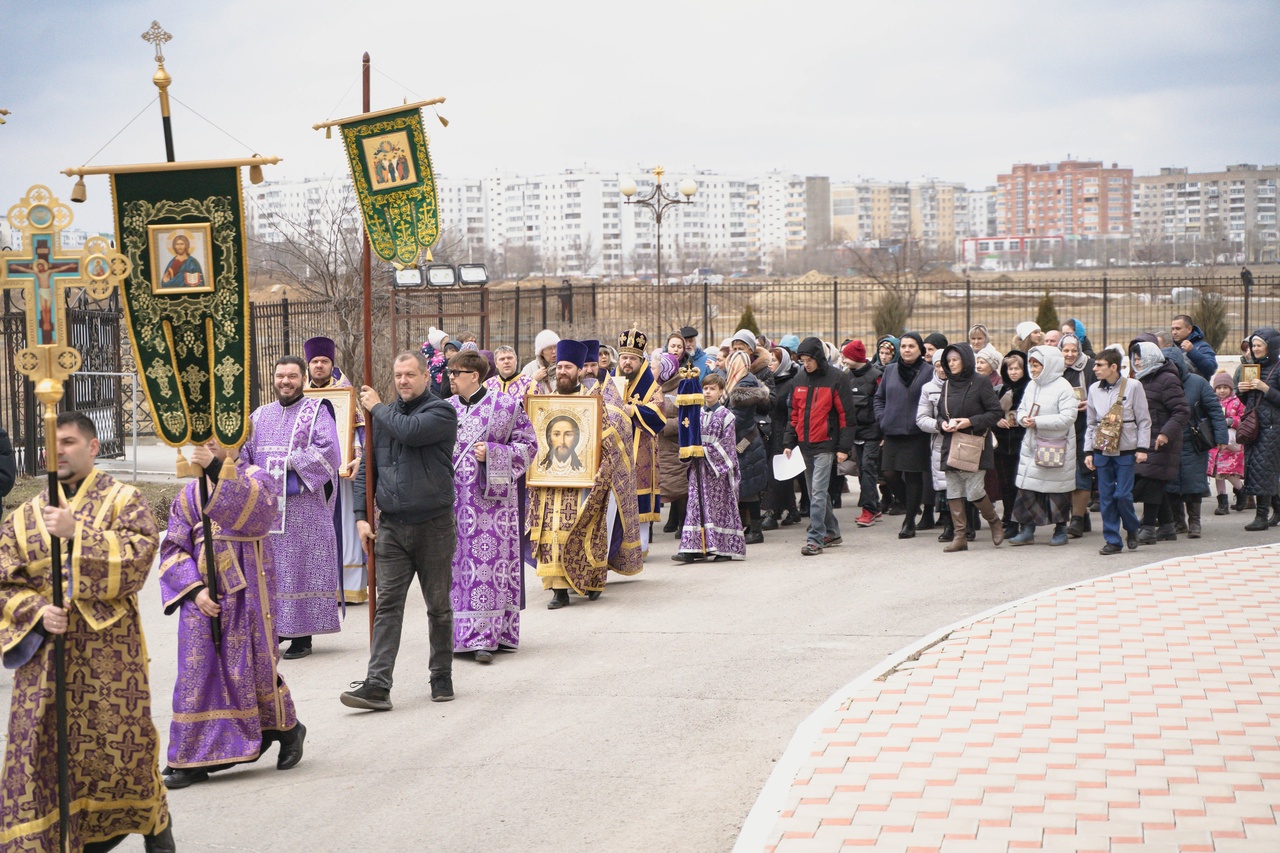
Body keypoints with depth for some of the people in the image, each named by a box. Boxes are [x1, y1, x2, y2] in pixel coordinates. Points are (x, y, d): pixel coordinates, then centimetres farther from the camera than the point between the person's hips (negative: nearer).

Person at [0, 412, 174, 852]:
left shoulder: (122, 500, 3)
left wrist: (76, 534, -19)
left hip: (109, 650, -3)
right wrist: (37, 611, -11)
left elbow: (140, 554, -13)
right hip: (44, 651, 3)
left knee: (119, 743, 4)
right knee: (40, 750, -1)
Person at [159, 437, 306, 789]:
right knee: (197, 672, 0)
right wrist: (194, 589, -10)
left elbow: (257, 513, -23)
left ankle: (287, 729, 27)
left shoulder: (255, 478, 1)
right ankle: (193, 758, 5)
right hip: (202, 597, 3)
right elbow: (174, 548, 6)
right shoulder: (190, 494, 10)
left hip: (246, 593, -3)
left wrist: (218, 471, -30)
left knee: (254, 667, 2)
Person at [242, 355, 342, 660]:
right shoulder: (261, 415, 17)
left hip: (303, 507, -5)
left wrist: (291, 463, -14)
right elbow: (241, 453, 13)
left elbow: (328, 451, -13)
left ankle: (302, 636, 2)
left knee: (302, 566, -3)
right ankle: (275, 628, 14)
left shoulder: (316, 412, 1)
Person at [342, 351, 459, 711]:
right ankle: (377, 685, -9)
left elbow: (410, 431, -23)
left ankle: (442, 678, 21)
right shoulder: (384, 415, 12)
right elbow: (366, 467, 14)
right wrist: (361, 515, 5)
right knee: (388, 604, -4)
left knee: (439, 606, 7)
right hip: (392, 526, 3)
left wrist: (377, 407, -6)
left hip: (434, 525, -3)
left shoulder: (442, 411, -4)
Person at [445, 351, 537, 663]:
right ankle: (460, 634, 10)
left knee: (488, 561, -8)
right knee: (457, 562, 2)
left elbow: (528, 444, -1)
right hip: (454, 497, 4)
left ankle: (485, 636, -7)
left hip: (491, 496, -4)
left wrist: (493, 453, -12)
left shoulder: (506, 405, -2)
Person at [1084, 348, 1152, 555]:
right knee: (1106, 497, 2)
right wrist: (1088, 451, 8)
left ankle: (1132, 529, 19)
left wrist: (1142, 448, -7)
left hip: (1125, 452, -4)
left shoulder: (1133, 386, -6)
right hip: (1101, 451, 4)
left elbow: (1144, 420, -3)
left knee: (1123, 494, -7)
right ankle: (1112, 540, 10)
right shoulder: (1094, 389, 6)